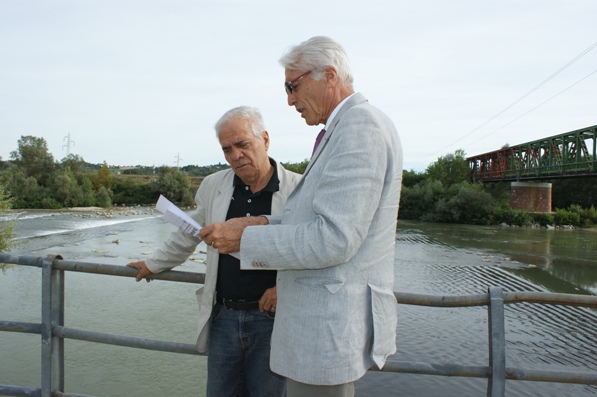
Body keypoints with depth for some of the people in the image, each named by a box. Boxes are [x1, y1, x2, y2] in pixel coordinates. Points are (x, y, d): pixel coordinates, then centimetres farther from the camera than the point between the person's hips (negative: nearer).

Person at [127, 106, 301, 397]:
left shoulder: (298, 189, -7)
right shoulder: (213, 186, 8)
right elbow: (187, 236, 22)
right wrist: (153, 265, 32)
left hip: (272, 319, -3)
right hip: (224, 316, 4)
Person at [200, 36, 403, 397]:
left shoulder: (361, 126, -18)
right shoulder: (346, 128, 14)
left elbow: (335, 238, -25)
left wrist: (246, 239, -17)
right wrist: (267, 224, 5)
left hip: (330, 327, -10)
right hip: (329, 318, 10)